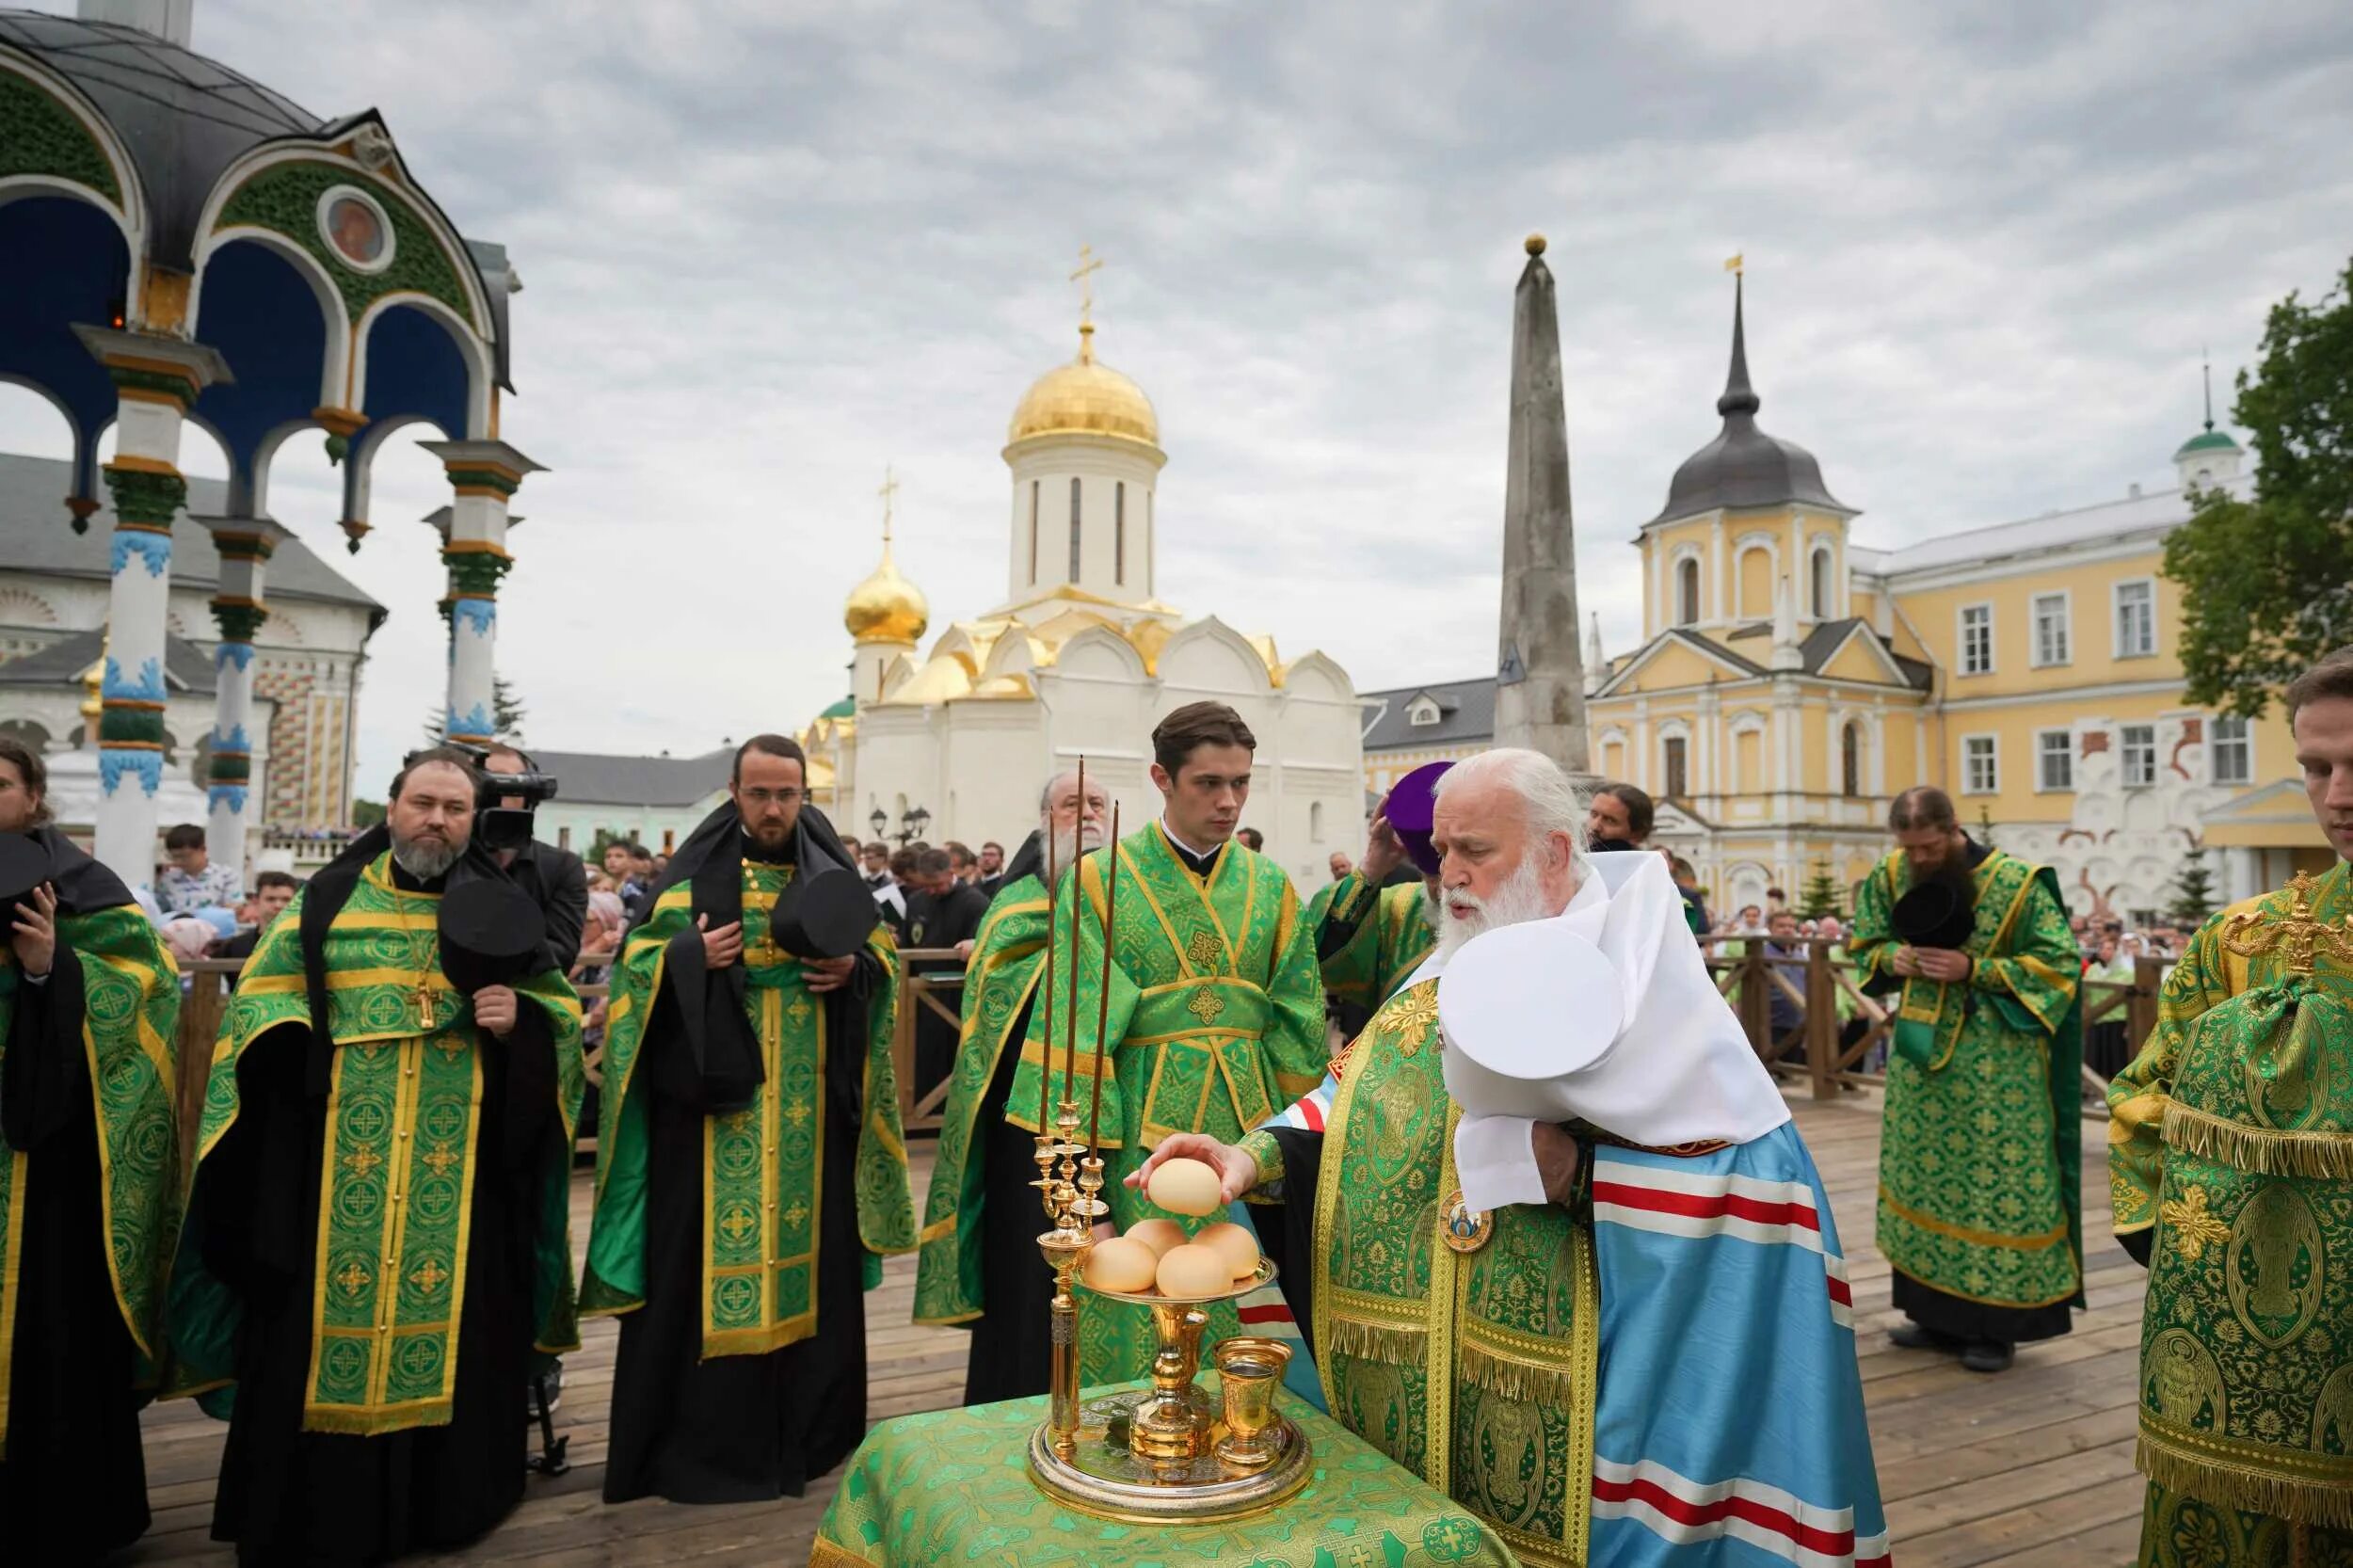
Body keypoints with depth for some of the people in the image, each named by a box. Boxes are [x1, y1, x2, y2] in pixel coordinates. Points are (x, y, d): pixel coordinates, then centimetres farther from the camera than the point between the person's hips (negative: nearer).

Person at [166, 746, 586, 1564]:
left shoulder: (502, 908, 7)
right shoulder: (328, 898, 7)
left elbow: (562, 1012, 7)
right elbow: (260, 1003, 7)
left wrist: (519, 1019, -14)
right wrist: (302, 1055, -12)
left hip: (458, 1167, 0)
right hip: (333, 1165, 0)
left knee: (452, 1321, 6)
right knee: (322, 1322, 4)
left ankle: (441, 1501, 23)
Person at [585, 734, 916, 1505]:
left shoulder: (832, 871, 7)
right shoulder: (694, 872, -1)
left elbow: (881, 954, 12)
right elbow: (639, 964, -1)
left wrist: (855, 967, -9)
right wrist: (690, 956, -20)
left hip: (809, 1102, 3)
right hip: (713, 1090, -2)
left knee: (808, 1245, 8)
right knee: (706, 1251, 0)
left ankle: (803, 1429, 22)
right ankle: (699, 1437, 13)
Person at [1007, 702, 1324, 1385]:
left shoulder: (1271, 886, 6)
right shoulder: (1102, 880, -4)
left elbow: (1298, 1030, 9)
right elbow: (1075, 1030, -8)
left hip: (1251, 1130, 3)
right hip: (1140, 1133, -3)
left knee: (1243, 1343, 11)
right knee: (1139, 1327, 4)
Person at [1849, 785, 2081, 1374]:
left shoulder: (2016, 882, -12)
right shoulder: (1891, 876, 1)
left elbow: (2060, 961, -8)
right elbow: (1864, 943, 14)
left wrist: (1973, 968, -19)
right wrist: (1892, 957, -9)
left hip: (1994, 1060, -5)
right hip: (1919, 1049, 5)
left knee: (1995, 1180, -1)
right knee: (1923, 1175, 10)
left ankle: (1996, 1322, 13)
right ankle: (1938, 1313, 23)